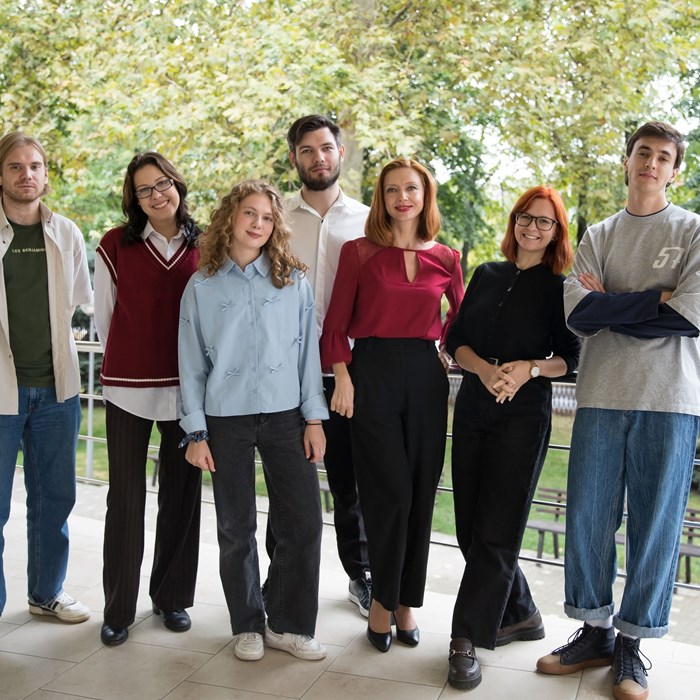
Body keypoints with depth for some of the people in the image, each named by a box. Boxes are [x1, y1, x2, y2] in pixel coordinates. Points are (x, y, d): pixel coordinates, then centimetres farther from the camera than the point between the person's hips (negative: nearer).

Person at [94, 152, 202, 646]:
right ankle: (119, 608, 17)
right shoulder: (115, 246, 0)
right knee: (126, 498, 3)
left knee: (182, 494, 9)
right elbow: (104, 316, 8)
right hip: (128, 387, -1)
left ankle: (172, 597, 26)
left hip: (186, 387, 2)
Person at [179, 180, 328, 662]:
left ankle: (288, 624, 16)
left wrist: (314, 418, 0)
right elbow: (192, 363, 4)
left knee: (304, 522, -1)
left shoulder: (293, 281, 4)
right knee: (236, 528, 7)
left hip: (286, 415, 1)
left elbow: (308, 350, 4)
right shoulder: (201, 287, 3)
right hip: (226, 420, 0)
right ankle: (248, 625, 24)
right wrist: (196, 432, 0)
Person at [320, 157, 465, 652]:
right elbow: (336, 322, 0)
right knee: (391, 491, -4)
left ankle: (406, 601, 21)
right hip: (372, 370, -3)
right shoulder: (359, 252, 1)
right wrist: (343, 377, -9)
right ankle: (384, 599, 15)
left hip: (426, 374, 3)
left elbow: (460, 316, 21)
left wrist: (450, 354, 8)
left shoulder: (446, 258, 7)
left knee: (421, 492, 6)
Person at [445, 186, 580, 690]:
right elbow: (456, 340, 6)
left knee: (496, 530, -5)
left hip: (524, 416, -4)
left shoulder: (562, 287, 0)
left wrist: (528, 368, -20)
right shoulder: (487, 275, 11)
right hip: (472, 408, 5)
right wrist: (485, 369, -13)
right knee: (471, 527, 8)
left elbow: (569, 358, -1)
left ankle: (468, 638, 4)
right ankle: (520, 615, 27)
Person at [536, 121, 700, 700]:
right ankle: (594, 633, 22)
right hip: (602, 395, 3)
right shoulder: (598, 237, 13)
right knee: (588, 518, 5)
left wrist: (608, 306, -5)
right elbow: (578, 314, -3)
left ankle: (632, 644, 17)